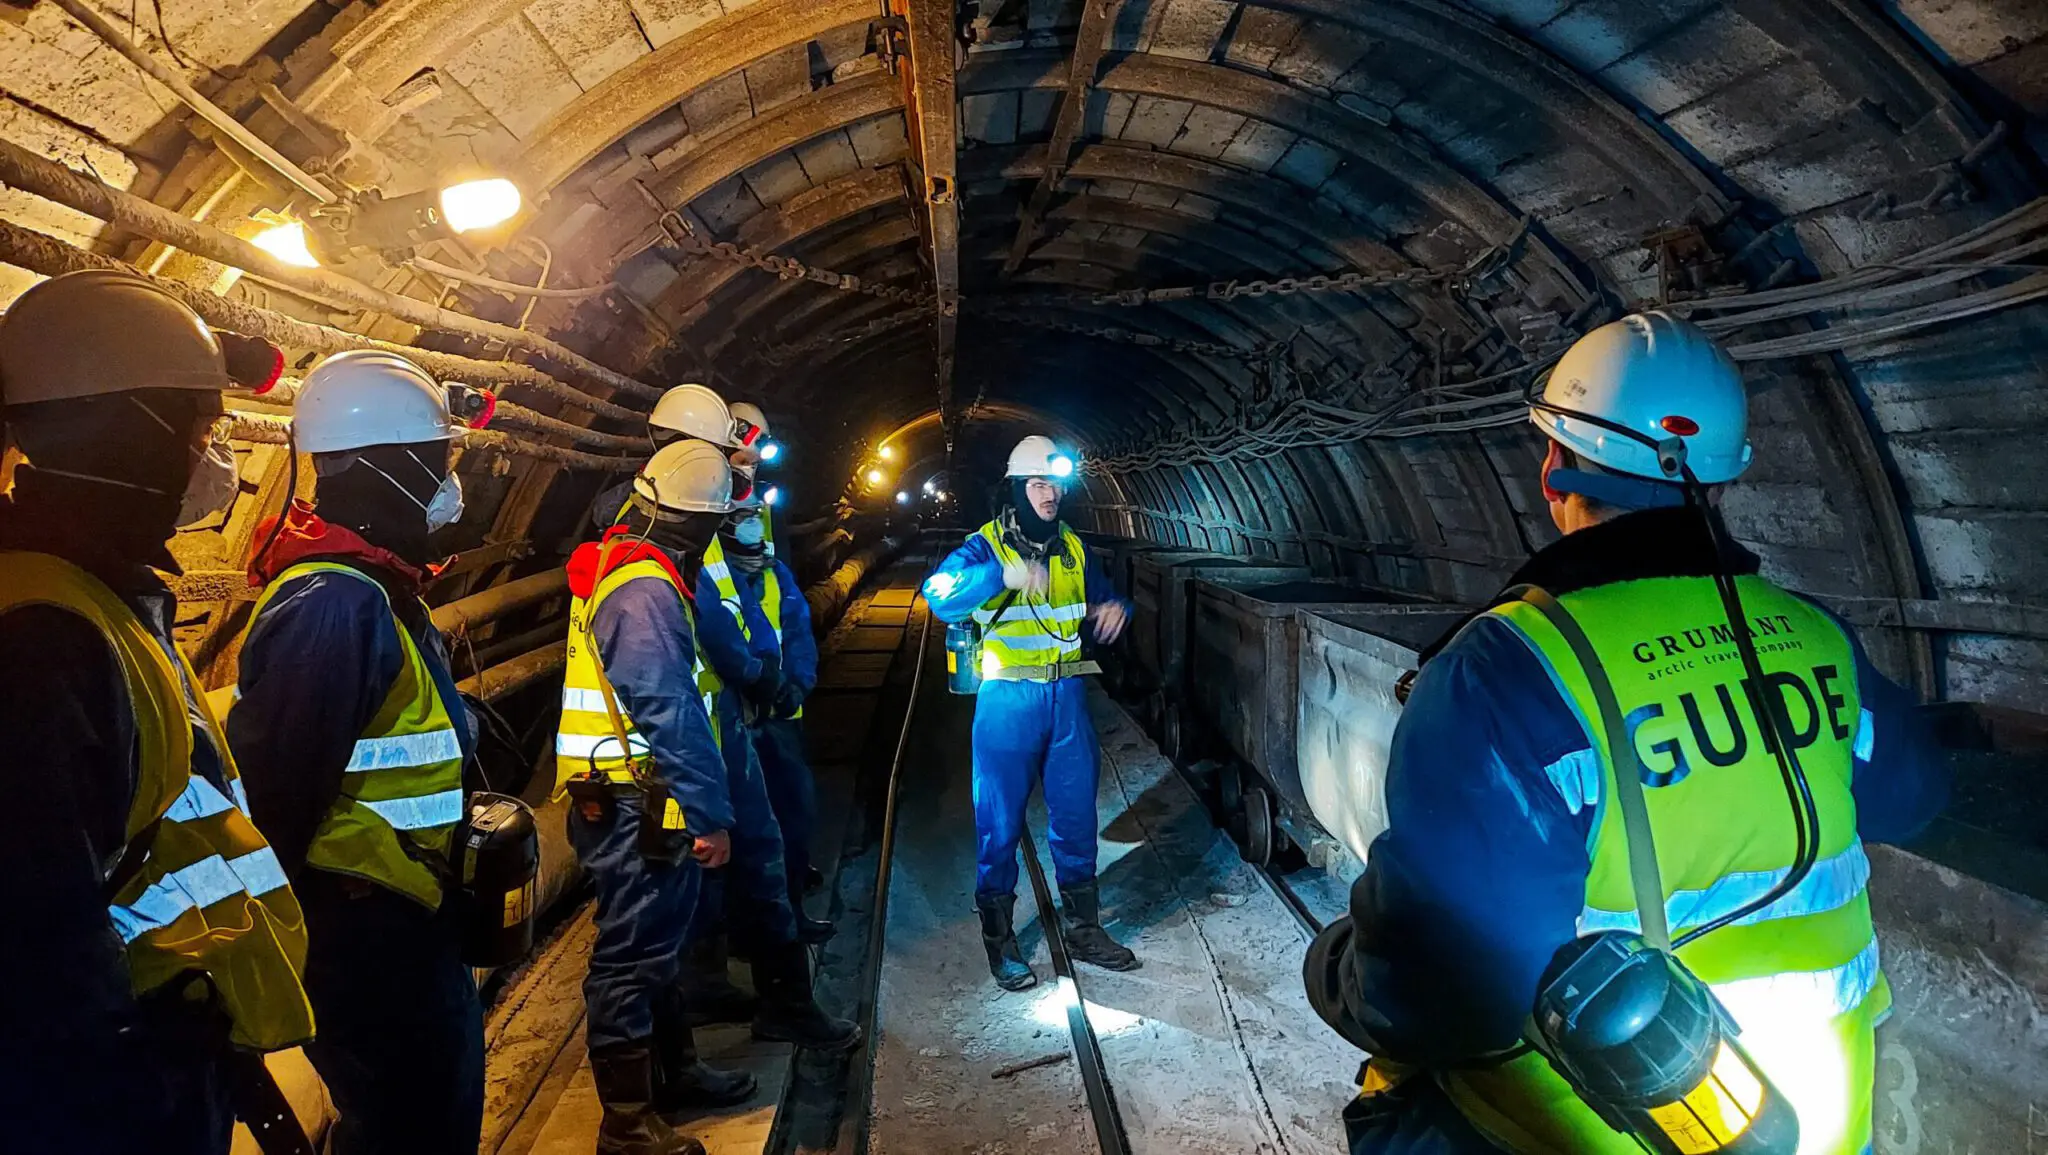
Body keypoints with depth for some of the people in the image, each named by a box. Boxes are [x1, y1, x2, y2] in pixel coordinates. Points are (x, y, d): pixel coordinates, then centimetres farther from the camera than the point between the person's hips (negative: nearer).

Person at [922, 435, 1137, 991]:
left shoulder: (1073, 548, 9)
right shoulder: (987, 544, -7)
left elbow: (1101, 595, 23)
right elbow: (939, 593, -24)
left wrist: (1115, 608, -2)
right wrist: (1002, 576, -39)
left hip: (1068, 698, 5)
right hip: (1008, 700, -4)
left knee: (1076, 816, 12)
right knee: (1001, 822, 4)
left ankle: (1083, 928, 29)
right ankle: (999, 939, 19)